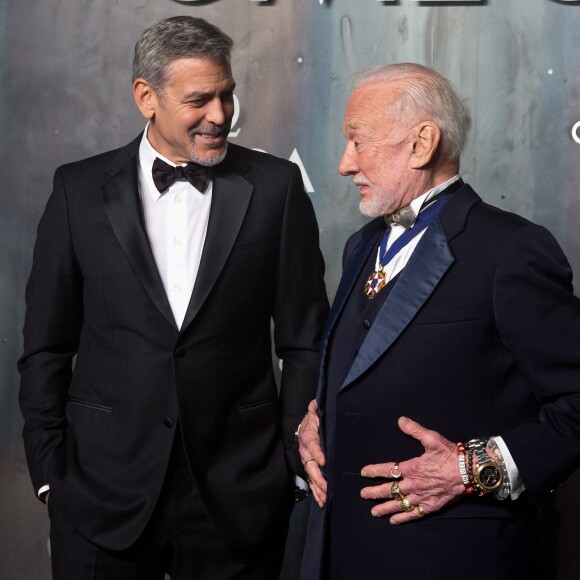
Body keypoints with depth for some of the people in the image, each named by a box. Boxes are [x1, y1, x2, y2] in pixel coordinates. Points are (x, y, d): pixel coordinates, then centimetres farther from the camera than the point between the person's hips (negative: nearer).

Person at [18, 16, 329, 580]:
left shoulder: (276, 186, 1)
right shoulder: (80, 189, 2)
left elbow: (304, 343, 3)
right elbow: (47, 345, 5)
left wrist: (300, 462, -1)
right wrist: (49, 473, 1)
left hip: (237, 492, 0)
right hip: (104, 489, 0)